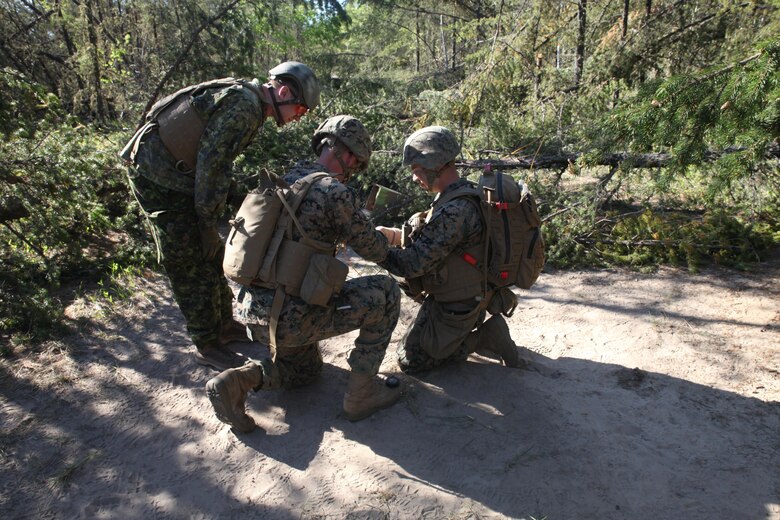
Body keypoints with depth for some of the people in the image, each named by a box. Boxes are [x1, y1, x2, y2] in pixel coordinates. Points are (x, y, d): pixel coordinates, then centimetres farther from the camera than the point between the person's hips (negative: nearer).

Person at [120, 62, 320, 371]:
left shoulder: (248, 104, 12)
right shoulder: (244, 105, -19)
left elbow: (217, 164, 14)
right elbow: (211, 164, -23)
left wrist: (210, 220, 10)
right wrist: (208, 222, -15)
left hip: (175, 177, 10)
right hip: (158, 177, -10)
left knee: (212, 255, 15)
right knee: (192, 266, -3)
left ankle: (224, 325, 29)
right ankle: (207, 346, 11)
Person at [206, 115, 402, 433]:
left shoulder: (286, 180, 10)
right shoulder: (336, 193, -15)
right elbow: (375, 251, -4)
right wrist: (379, 234, 18)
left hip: (253, 308, 9)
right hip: (291, 318, -8)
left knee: (305, 367, 33)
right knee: (386, 292, 4)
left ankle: (235, 382, 8)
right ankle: (361, 393, 10)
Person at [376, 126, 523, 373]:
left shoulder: (455, 211, -30)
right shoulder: (461, 195, 1)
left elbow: (413, 264, -29)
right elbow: (427, 237, 10)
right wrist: (391, 233, -2)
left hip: (454, 308, -10)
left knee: (411, 360, 6)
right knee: (419, 343, 27)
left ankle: (485, 337, 3)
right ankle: (478, 327, 17)